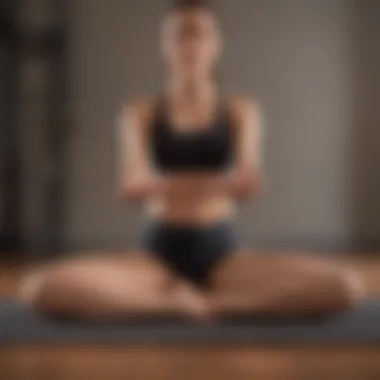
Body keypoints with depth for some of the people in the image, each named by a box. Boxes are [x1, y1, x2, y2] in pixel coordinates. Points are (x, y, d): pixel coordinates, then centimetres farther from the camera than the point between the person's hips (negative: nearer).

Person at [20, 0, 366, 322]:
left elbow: (250, 182, -11)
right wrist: (161, 185, -37)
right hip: (159, 253, 0)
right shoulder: (140, 113, 5)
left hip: (221, 253, 1)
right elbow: (130, 186, -12)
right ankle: (181, 302, -15)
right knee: (42, 287, -28)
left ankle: (216, 302, -10)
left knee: (346, 286, -24)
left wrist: (243, 182, -36)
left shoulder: (242, 111, 6)